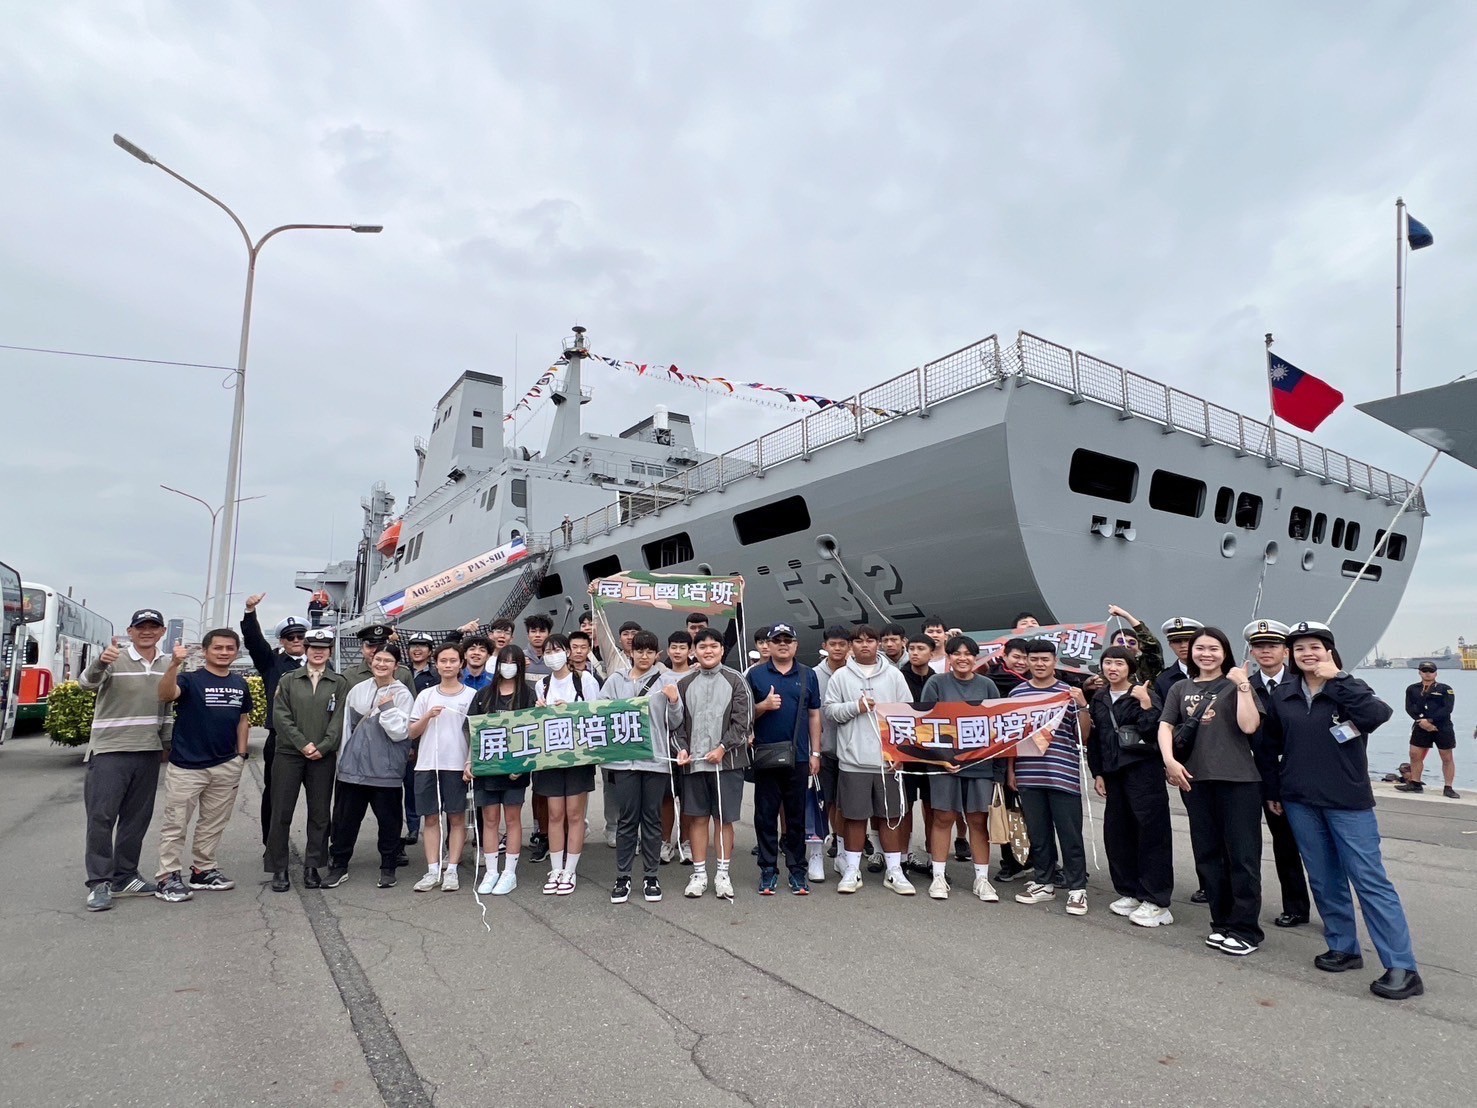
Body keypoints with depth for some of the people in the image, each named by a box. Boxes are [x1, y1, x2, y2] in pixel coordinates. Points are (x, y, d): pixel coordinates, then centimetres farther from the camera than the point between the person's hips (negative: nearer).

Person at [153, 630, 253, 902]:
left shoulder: (240, 684, 7)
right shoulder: (190, 679, -7)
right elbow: (165, 696, -29)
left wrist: (241, 755, 10)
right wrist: (174, 664, -43)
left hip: (226, 767, 5)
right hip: (186, 766, -5)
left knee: (213, 823, 15)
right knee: (175, 823, 2)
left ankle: (203, 870, 27)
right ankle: (166, 877, 11)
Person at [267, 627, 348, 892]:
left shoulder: (339, 683, 6)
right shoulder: (288, 680, 7)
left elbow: (339, 719, 0)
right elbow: (281, 715, -2)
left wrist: (323, 747, -11)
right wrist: (303, 744, -11)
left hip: (323, 756, 0)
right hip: (289, 753, 0)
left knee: (320, 813, 4)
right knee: (281, 812, 1)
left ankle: (312, 867, 15)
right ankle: (279, 869, 11)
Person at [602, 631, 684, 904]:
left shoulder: (666, 680, 3)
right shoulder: (616, 680, 6)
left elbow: (675, 723, 3)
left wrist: (674, 701, -15)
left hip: (656, 759, 0)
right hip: (624, 759, 1)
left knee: (652, 819, 8)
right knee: (627, 819, 6)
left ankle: (651, 876, 19)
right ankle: (622, 877, 16)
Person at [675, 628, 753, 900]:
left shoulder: (735, 681, 1)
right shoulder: (685, 684, 9)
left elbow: (742, 721, -4)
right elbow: (678, 721, 10)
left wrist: (722, 748, -11)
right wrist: (681, 748, -6)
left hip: (727, 761, -2)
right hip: (693, 762, 2)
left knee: (724, 818, 4)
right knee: (698, 817, 7)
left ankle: (723, 874, 16)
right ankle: (699, 874, 18)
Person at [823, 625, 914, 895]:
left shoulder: (894, 675, 8)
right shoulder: (840, 676, 5)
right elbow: (830, 711, 2)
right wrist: (856, 707, -12)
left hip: (888, 757, 1)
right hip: (853, 758, -1)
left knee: (891, 815, 8)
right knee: (854, 816, 6)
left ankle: (894, 871, 18)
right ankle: (852, 870, 18)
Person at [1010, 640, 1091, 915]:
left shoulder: (1069, 693, -1)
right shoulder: (1017, 693, 5)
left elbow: (1083, 737, -1)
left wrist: (1082, 706, -14)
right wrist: (1010, 770, 9)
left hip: (1063, 776, -2)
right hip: (1029, 776, 3)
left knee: (1070, 835, 4)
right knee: (1038, 833, 12)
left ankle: (1077, 889, 15)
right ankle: (1044, 882, 26)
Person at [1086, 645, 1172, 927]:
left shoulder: (1144, 694, -5)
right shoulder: (1099, 698, 11)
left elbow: (1153, 733, -14)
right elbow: (1094, 739, 14)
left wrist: (1145, 705, -23)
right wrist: (1097, 773, 10)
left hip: (1144, 770, -6)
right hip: (1113, 773, 6)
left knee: (1151, 832, -3)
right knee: (1116, 833, 9)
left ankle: (1156, 902, 2)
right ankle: (1129, 892, 23)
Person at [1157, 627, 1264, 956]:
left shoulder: (1236, 684, 3)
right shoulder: (1180, 689, 13)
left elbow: (1249, 726, -11)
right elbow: (1165, 726, 5)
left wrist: (1243, 686, -12)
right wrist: (1169, 760, -10)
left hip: (1238, 780, -4)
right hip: (1195, 780, 4)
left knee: (1242, 855, -1)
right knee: (1207, 854, 10)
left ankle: (1245, 929, 10)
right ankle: (1221, 923, 22)